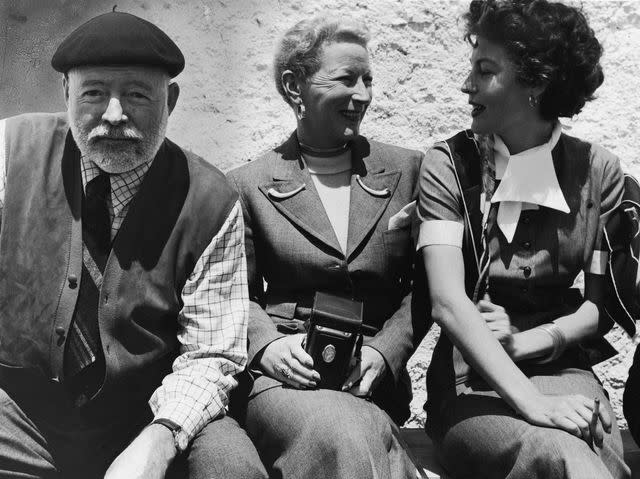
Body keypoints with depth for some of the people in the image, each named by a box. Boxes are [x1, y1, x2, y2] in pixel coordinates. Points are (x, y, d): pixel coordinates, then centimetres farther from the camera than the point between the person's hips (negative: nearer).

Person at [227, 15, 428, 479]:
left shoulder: (407, 170, 9)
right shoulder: (248, 184, 6)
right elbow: (241, 292, 11)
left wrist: (383, 351, -7)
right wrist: (267, 344, -11)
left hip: (376, 377, 1)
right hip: (280, 372, -1)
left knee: (357, 435, -32)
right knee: (345, 436, -33)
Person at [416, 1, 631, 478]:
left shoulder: (596, 169, 4)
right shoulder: (450, 165, -3)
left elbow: (604, 302, 8)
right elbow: (448, 302, -15)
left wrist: (527, 340, -10)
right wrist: (532, 404, -24)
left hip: (562, 369, 2)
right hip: (472, 385, -2)